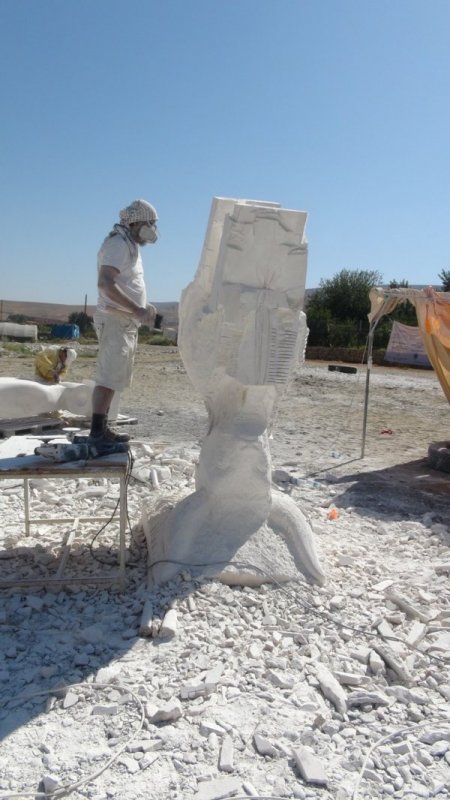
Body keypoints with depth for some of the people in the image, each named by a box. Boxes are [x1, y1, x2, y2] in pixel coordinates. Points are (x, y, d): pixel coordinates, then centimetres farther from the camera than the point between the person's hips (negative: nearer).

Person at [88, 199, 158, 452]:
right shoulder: (118, 244, -12)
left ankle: (103, 429, 17)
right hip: (115, 320, -10)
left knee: (114, 377, 11)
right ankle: (96, 433, -11)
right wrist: (136, 309, -29)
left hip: (127, 321, 10)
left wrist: (144, 306, 14)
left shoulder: (131, 246, 19)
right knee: (108, 376, -12)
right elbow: (106, 283, -25)